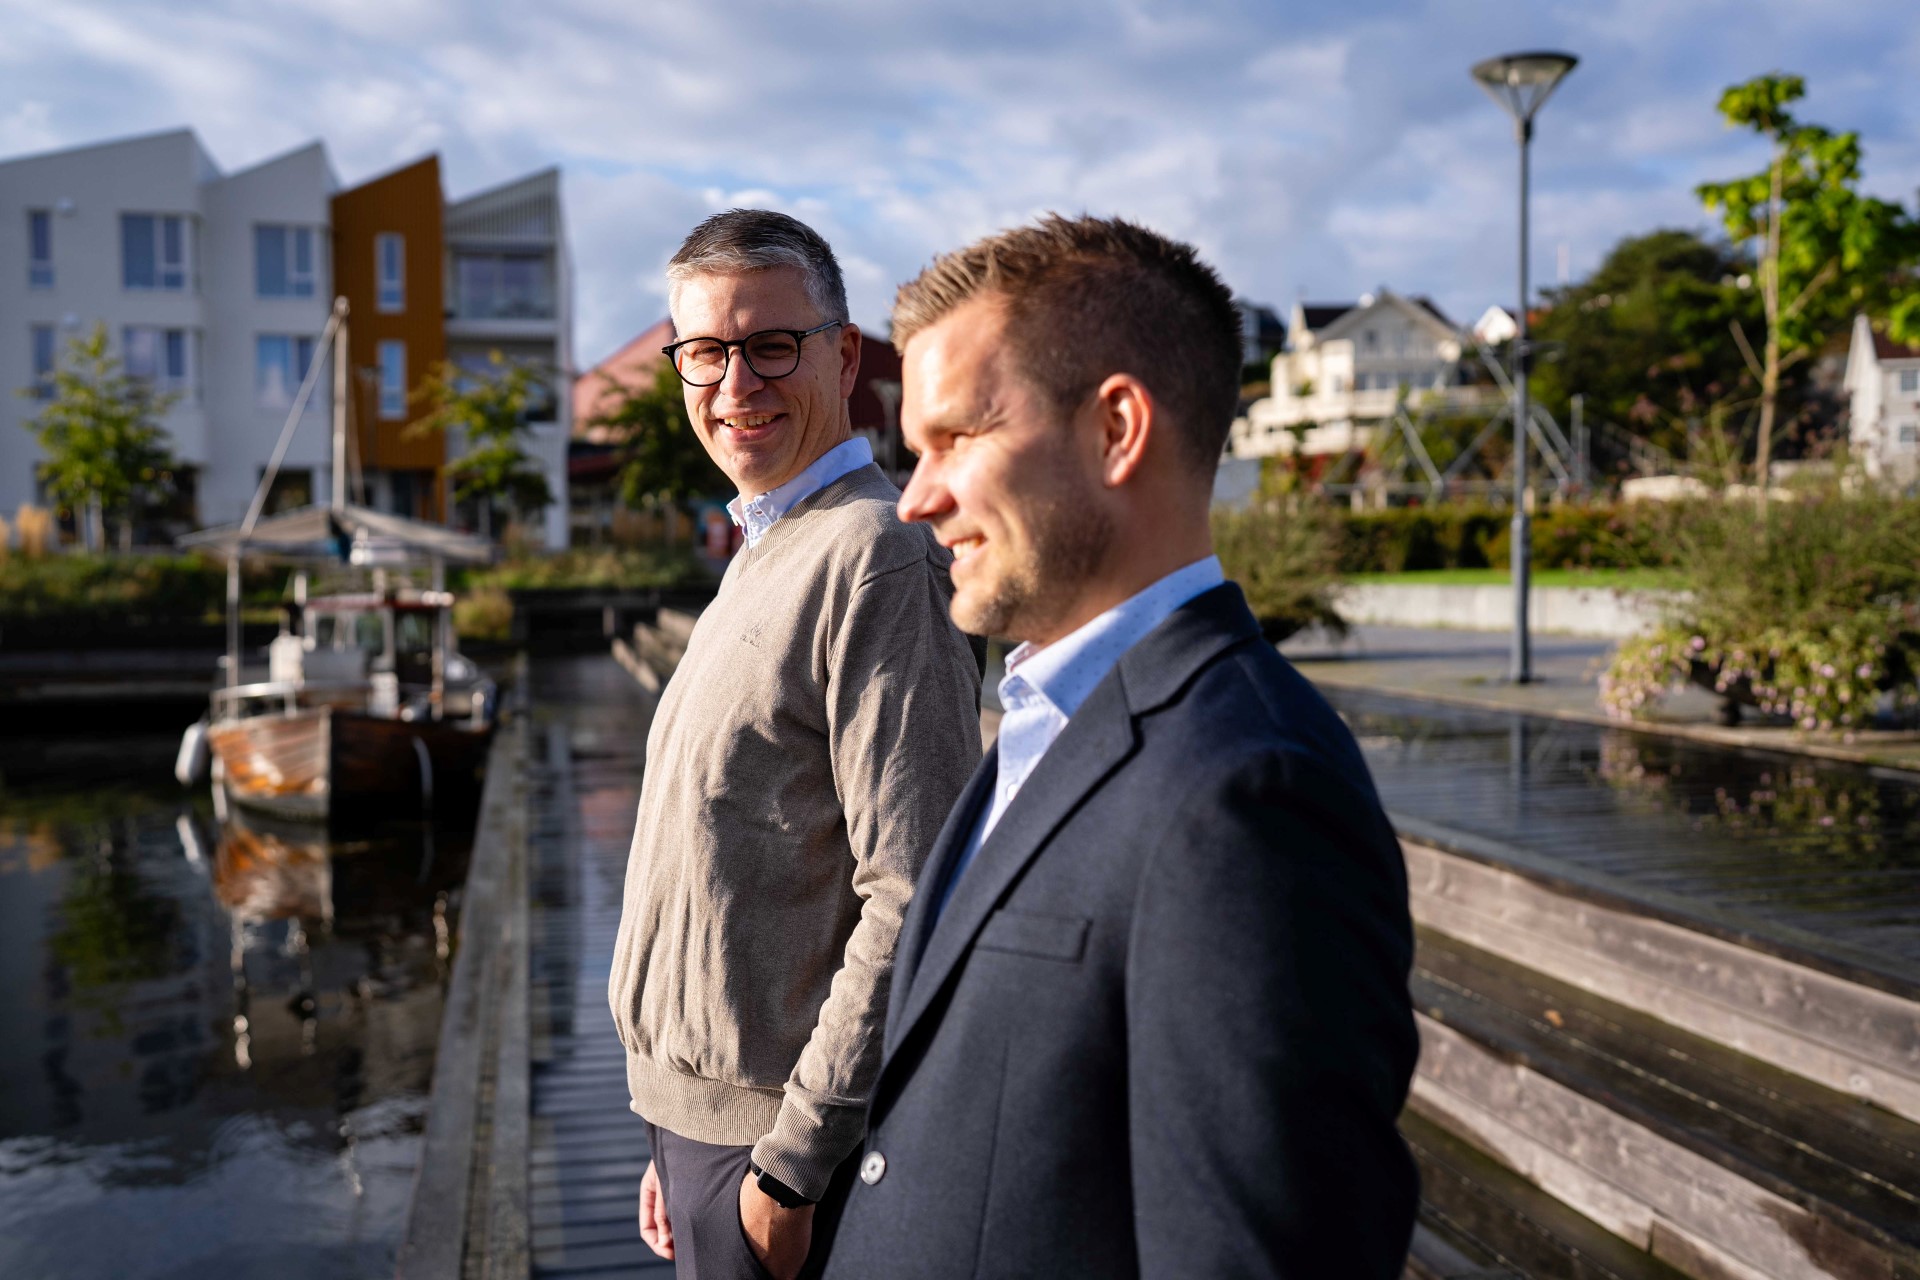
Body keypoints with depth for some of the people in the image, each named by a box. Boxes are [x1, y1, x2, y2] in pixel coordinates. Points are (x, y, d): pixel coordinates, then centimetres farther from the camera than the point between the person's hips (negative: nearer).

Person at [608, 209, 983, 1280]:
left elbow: (915, 900, -23)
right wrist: (682, 1144, 16)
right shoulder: (766, 560, 12)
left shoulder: (878, 559, -18)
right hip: (705, 1111, 9)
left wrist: (792, 1161, -19)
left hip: (785, 1128, -9)